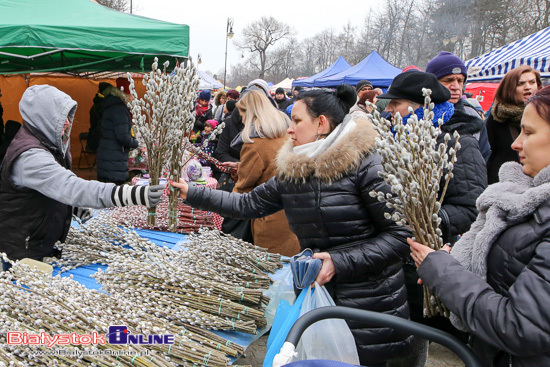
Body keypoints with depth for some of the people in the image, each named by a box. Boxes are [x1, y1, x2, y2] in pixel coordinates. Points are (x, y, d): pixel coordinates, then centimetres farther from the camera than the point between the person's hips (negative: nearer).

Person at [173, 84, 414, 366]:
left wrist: (340, 262, -22)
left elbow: (400, 234, -17)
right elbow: (248, 204, 10)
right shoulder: (291, 171, 5)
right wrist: (191, 193, 6)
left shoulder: (364, 165, -16)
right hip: (316, 293, 6)